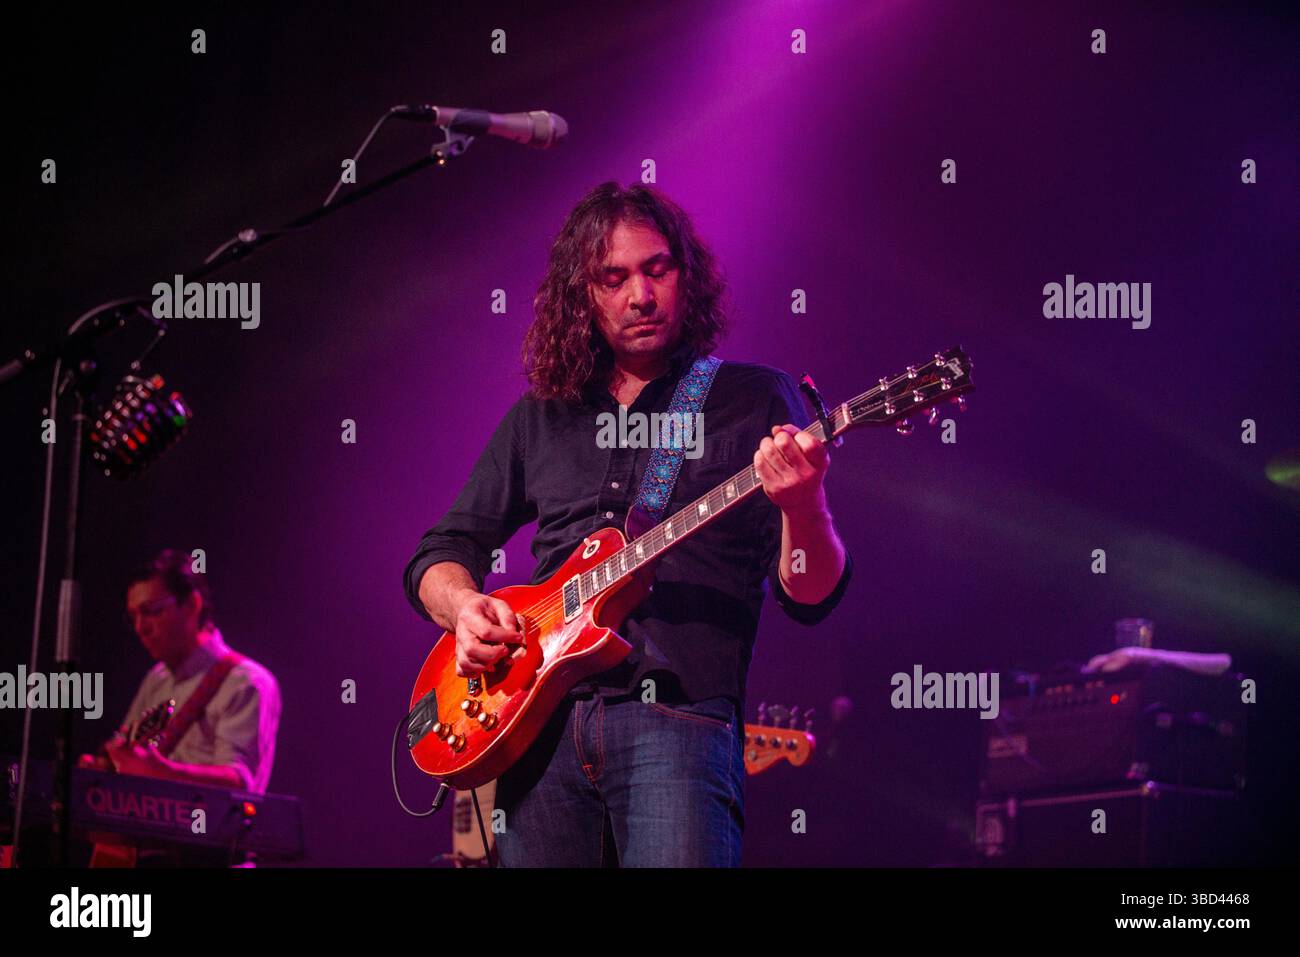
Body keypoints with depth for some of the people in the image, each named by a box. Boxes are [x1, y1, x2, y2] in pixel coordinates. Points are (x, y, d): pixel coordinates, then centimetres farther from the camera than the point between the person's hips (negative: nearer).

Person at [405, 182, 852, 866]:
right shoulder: (538, 418, 18)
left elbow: (810, 598, 2)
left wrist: (802, 505, -19)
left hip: (677, 716, -3)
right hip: (537, 717, 4)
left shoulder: (757, 400, 8)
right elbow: (439, 555, 23)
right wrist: (464, 605, 0)